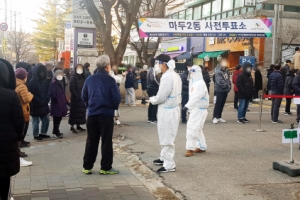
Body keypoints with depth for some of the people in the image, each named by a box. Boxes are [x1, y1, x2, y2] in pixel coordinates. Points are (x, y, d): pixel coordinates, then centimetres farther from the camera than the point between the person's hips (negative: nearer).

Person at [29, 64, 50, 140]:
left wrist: (46, 100, 4)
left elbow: (46, 92, 19)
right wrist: (40, 101, -19)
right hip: (35, 106, -8)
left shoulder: (42, 81, 13)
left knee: (46, 120, 13)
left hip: (43, 105, 8)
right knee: (36, 122, 2)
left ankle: (43, 133, 26)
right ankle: (36, 135, 15)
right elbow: (32, 95, -20)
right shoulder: (32, 82, -14)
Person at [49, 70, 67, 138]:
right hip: (56, 104, -9)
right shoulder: (53, 83, -9)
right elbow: (52, 93, -19)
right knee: (56, 118, -4)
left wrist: (66, 101, 19)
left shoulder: (61, 82, 18)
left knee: (59, 118, 14)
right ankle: (56, 132, 2)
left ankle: (55, 131, 25)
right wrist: (56, 99, -24)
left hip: (62, 103, 9)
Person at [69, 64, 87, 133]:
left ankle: (78, 126, 20)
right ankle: (72, 127, 0)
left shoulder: (83, 77, 12)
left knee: (81, 112, 9)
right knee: (74, 112, -4)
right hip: (75, 98, -6)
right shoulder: (73, 77, -5)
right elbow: (72, 88, -12)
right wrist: (77, 96, -17)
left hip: (82, 98, 6)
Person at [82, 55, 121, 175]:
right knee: (106, 141, 5)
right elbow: (117, 97, -14)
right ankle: (106, 167, 9)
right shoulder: (110, 80, -11)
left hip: (92, 114, 4)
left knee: (91, 141, 12)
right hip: (106, 114, -4)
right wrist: (114, 107, 5)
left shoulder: (90, 79, 3)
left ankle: (87, 166, 16)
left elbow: (84, 96, 7)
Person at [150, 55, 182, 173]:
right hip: (172, 108, 10)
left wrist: (152, 100, -2)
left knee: (167, 138, 0)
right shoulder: (175, 75, 9)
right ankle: (164, 158, 37)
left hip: (167, 111, -10)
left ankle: (169, 165, 8)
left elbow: (161, 97, -21)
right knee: (165, 136, 23)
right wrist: (156, 99, 9)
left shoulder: (167, 77, -23)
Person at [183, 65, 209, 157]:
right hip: (194, 109, 10)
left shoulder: (200, 84, -16)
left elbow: (196, 97, -27)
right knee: (198, 129, 16)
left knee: (192, 128, -11)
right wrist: (189, 106, 6)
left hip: (199, 109, -10)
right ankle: (202, 147, 27)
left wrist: (188, 105, -34)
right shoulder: (193, 82, 15)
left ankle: (190, 148, -7)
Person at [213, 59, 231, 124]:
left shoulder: (226, 71, 11)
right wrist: (227, 85, -15)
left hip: (225, 90, 8)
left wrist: (229, 86, 2)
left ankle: (219, 117, 19)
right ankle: (215, 117, 1)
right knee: (218, 104, -5)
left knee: (222, 104, 12)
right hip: (220, 90, -8)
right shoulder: (218, 72, -15)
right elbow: (220, 81, -22)